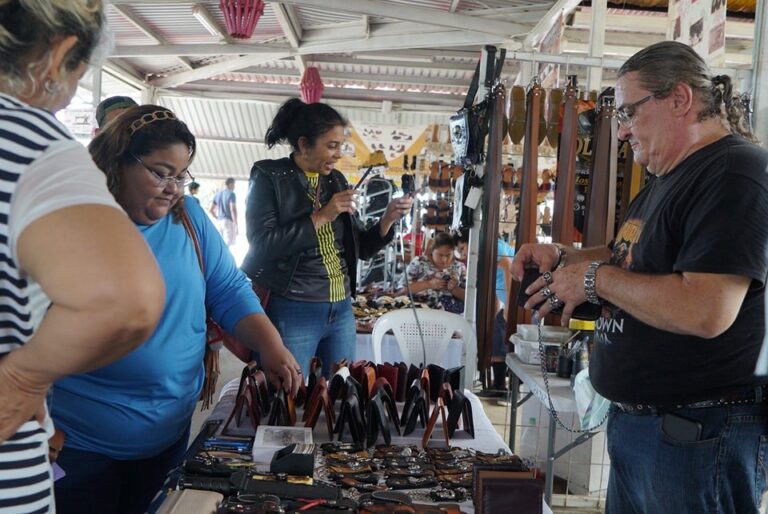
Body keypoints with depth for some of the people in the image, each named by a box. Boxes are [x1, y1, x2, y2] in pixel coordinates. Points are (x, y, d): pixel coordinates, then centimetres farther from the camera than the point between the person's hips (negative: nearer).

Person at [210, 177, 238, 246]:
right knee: (227, 245, -8)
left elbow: (210, 209, 13)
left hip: (219, 222, 7)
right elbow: (233, 210, -18)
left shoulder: (217, 194, 13)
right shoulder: (231, 194, -8)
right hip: (228, 222, -7)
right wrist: (236, 225, -17)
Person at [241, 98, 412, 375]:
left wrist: (387, 219, -5)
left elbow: (360, 248, 12)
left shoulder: (336, 181, 9)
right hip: (291, 312, -6)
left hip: (341, 310, 6)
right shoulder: (269, 177, -6)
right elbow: (262, 245, -17)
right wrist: (321, 217, -17)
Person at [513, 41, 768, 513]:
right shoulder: (669, 180, 14)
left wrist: (595, 279, -18)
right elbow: (634, 259, 25)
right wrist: (562, 258, 7)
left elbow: (705, 311, -30)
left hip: (697, 436, -9)